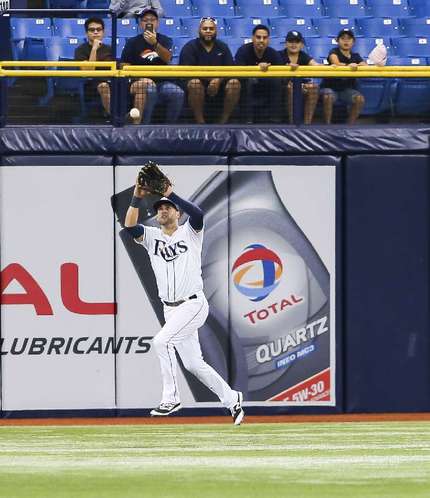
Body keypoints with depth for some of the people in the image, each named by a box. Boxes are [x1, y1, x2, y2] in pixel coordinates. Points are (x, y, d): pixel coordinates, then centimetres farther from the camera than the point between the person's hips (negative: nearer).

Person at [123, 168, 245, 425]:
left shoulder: (190, 232, 0)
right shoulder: (152, 236, 10)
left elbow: (198, 213, -23)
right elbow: (130, 226, -9)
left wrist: (170, 194, -28)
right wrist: (137, 197, -21)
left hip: (193, 305, -7)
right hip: (171, 309, 7)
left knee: (162, 341, -23)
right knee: (193, 363, 9)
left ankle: (171, 398, -14)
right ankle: (231, 398, 23)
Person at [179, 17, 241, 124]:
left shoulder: (222, 47, 11)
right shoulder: (190, 47, 0)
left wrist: (218, 80, -23)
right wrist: (210, 78, -23)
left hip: (219, 86, 3)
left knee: (234, 83, -25)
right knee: (195, 83, -36)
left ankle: (223, 122, -19)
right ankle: (200, 122, -28)